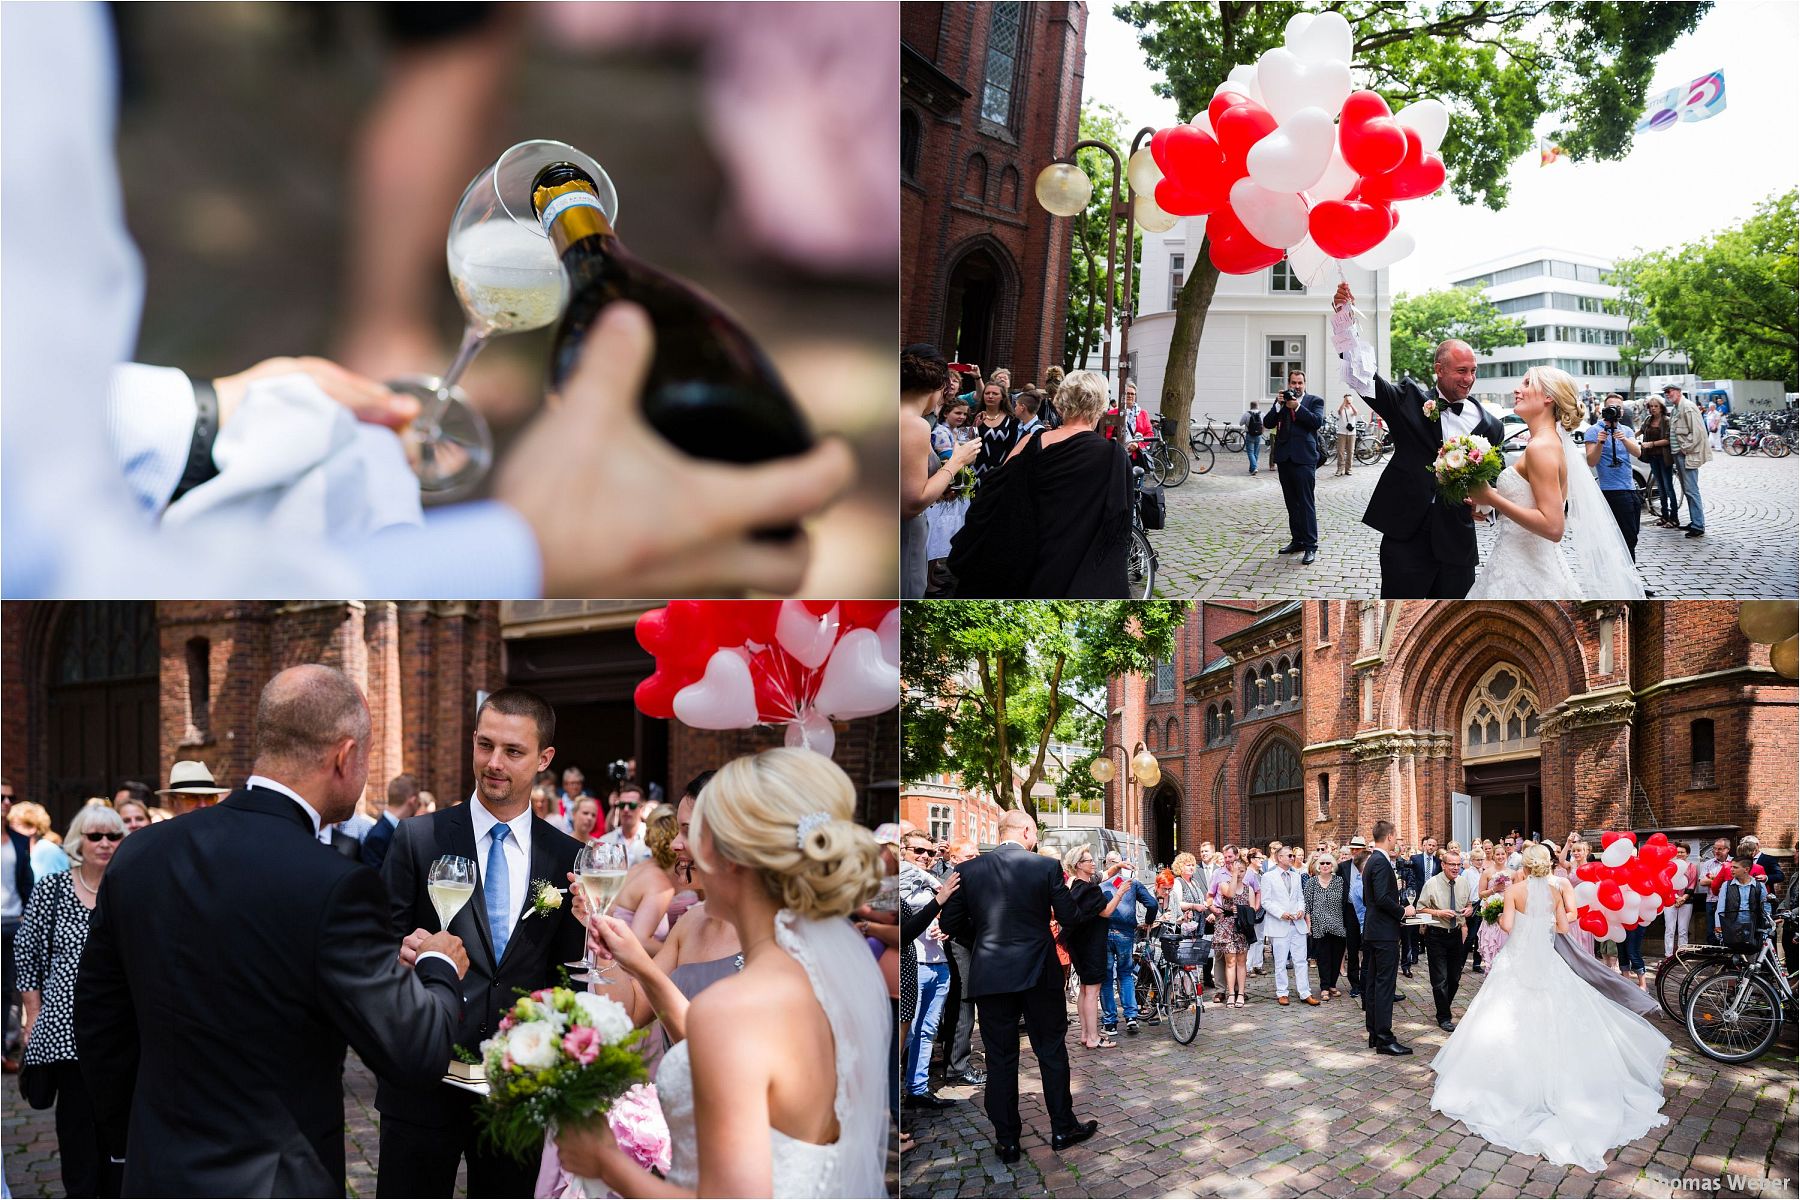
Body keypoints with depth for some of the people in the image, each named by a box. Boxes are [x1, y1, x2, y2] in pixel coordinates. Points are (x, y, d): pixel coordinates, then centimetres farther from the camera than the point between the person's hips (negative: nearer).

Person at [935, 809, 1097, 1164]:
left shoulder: (968, 870, -2)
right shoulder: (1046, 866, -7)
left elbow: (950, 924, 1)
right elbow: (1069, 916, -3)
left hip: (990, 975, 1)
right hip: (1039, 973, -1)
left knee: (1000, 1059, 8)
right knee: (1051, 1051, 13)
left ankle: (1007, 1141, 11)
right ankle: (1063, 1128, 20)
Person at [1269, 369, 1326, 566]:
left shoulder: (1315, 400, 4)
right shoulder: (1281, 400, 14)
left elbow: (1317, 421, -12)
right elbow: (1269, 422, 6)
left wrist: (1297, 407, -15)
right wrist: (1279, 405, -7)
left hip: (1304, 457, -5)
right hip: (1284, 457, 5)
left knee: (1306, 502, -8)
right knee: (1291, 503, 11)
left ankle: (1311, 545, -8)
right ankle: (1297, 540, 19)